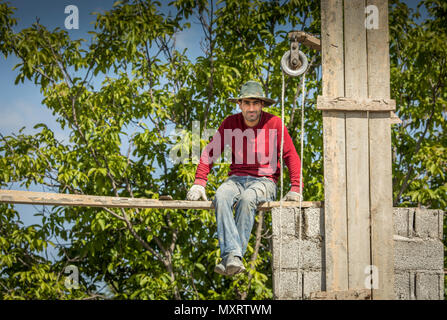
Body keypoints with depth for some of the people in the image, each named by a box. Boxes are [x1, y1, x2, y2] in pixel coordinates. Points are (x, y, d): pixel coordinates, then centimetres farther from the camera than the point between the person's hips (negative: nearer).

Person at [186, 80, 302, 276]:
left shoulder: (274, 123, -1)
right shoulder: (230, 123, 6)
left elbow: (291, 156, 2)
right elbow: (210, 152, 8)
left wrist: (295, 188, -8)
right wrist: (199, 183, -3)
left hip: (264, 181, -2)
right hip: (236, 179, 2)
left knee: (247, 199, -37)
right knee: (221, 197, -33)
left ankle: (232, 258, -39)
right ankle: (233, 256, -47)